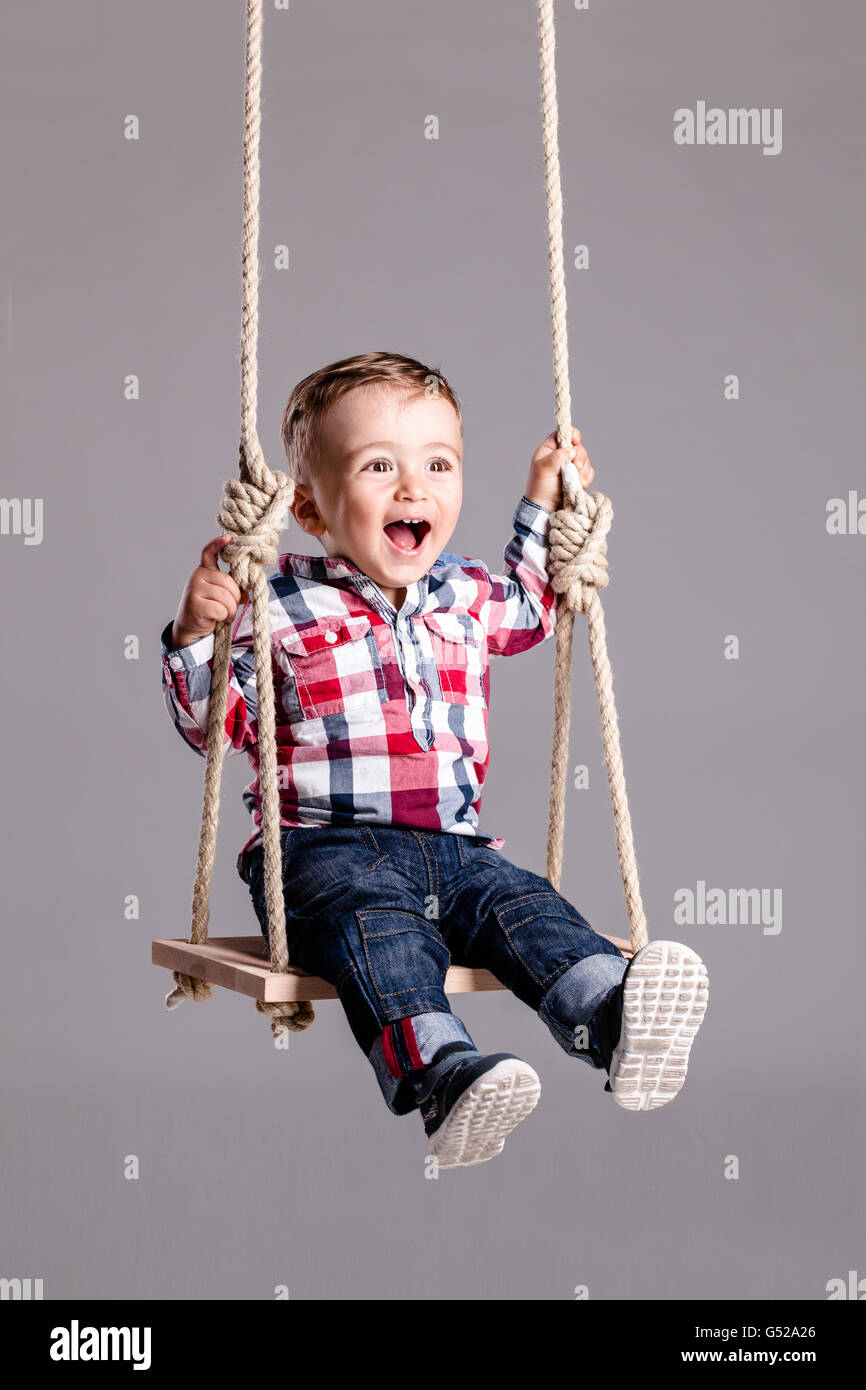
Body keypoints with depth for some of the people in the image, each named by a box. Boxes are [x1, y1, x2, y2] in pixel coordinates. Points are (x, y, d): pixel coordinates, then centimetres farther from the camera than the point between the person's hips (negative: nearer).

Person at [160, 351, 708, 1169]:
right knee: (377, 929, -34)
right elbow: (214, 728, 1)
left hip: (454, 847, 5)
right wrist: (195, 633, -15)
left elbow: (532, 610, 39)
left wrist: (542, 503, 30)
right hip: (325, 848, -5)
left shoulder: (469, 600, 15)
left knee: (527, 908, -22)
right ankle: (442, 1074, -57)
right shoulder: (281, 608, 0)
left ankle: (613, 1018, -48)